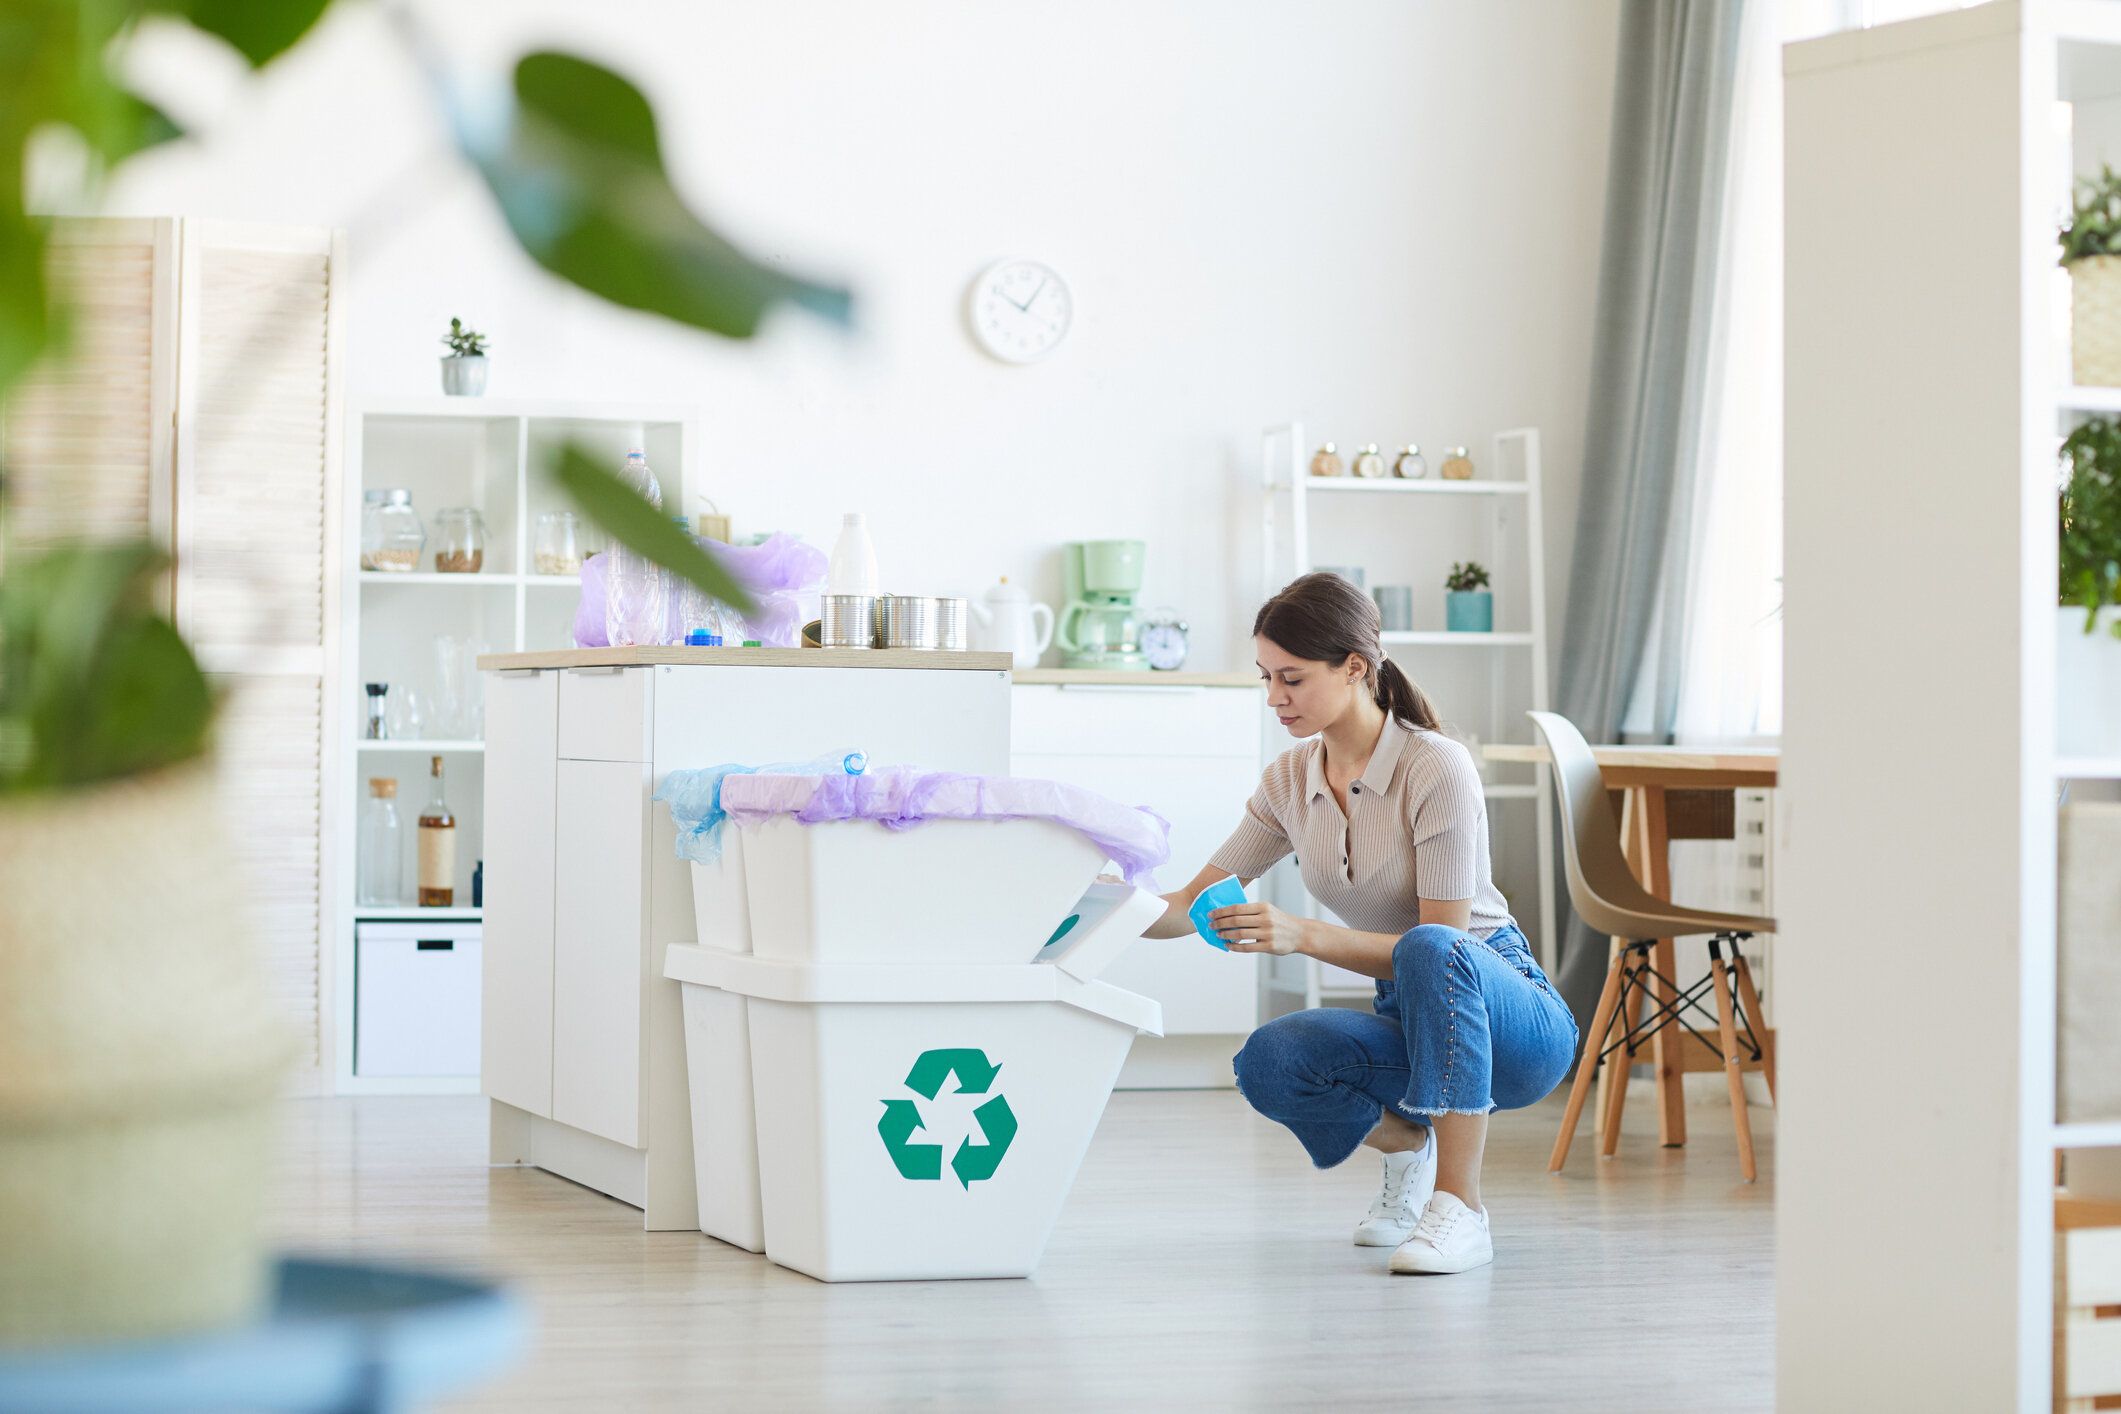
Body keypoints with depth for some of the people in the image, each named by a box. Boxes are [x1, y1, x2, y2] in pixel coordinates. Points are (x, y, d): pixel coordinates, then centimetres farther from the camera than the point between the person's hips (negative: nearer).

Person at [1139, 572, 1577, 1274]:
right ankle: (1405, 1144, 5)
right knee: (1267, 1062, -25)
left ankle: (1460, 1205, -32)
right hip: (1414, 1023, 5)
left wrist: (1304, 935, -34)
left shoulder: (1436, 769, -19)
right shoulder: (1290, 781, 0)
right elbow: (1193, 906, 3)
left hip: (1511, 1018, -5)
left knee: (1430, 950, -39)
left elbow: (1438, 943, -22)